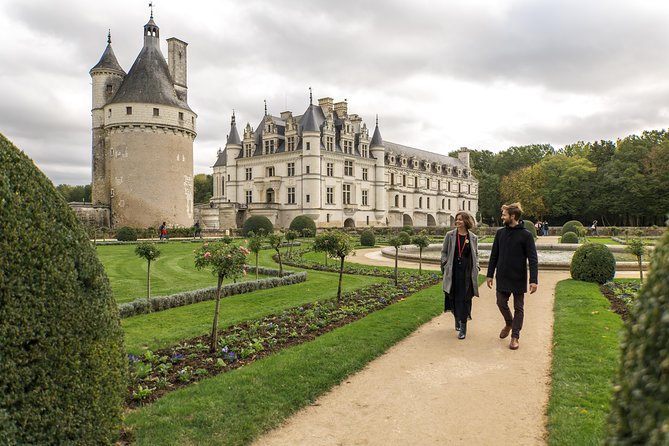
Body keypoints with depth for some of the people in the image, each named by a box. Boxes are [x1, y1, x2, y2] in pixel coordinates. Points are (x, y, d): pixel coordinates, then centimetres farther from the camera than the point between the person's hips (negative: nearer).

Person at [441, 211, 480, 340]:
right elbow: (444, 252, 6)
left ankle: (463, 326, 2)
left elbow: (476, 254, 14)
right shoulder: (450, 235, 2)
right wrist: (445, 267, -3)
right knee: (454, 297, 9)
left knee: (465, 298, -3)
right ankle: (457, 319, 33)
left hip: (467, 272, -1)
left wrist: (476, 267, 2)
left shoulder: (473, 237, 4)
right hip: (453, 271, 1)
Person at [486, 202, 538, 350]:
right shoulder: (500, 232, 2)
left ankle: (515, 336, 17)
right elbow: (494, 255, 7)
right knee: (501, 303, 9)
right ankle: (509, 323, 37)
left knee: (518, 308, 6)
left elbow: (533, 259, -12)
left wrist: (534, 280, -19)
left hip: (518, 279, -4)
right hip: (502, 278, 4)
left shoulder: (526, 235, -10)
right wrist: (489, 274, 5)